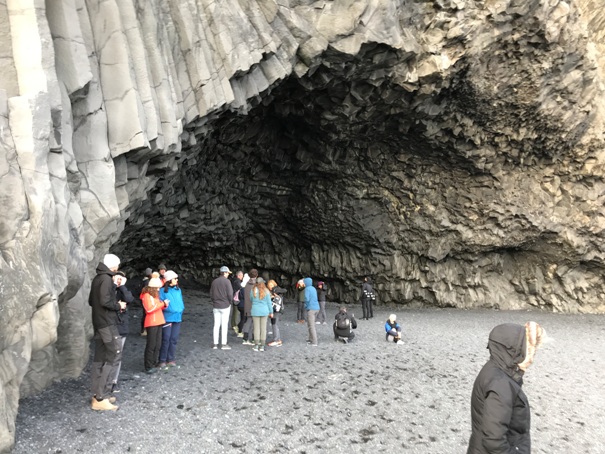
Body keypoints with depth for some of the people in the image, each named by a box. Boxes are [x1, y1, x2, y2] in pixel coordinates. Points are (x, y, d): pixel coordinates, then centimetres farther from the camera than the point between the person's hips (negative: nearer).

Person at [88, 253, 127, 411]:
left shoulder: (97, 278, 14)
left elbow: (91, 301, 19)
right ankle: (100, 397, -9)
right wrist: (118, 306, -8)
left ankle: (99, 394, 14)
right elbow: (105, 301, -25)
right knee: (115, 355, -8)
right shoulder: (106, 279, -15)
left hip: (98, 323, 10)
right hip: (107, 323, -10)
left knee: (100, 358, 10)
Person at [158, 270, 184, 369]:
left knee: (174, 339, 11)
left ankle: (171, 359, 22)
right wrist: (164, 305, -22)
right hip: (167, 318, -6)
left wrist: (180, 309, 3)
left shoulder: (178, 290, 9)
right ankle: (162, 361, 5)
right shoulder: (162, 290, -9)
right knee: (166, 340, -5)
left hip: (177, 318, 6)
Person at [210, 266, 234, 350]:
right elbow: (230, 294, -15)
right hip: (225, 306, -5)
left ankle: (215, 344, 11)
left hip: (216, 306, 5)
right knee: (224, 325, 1)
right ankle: (223, 344, 3)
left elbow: (211, 294, 8)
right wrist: (230, 301, 2)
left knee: (216, 325, 9)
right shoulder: (227, 281, -11)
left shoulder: (214, 281, 6)